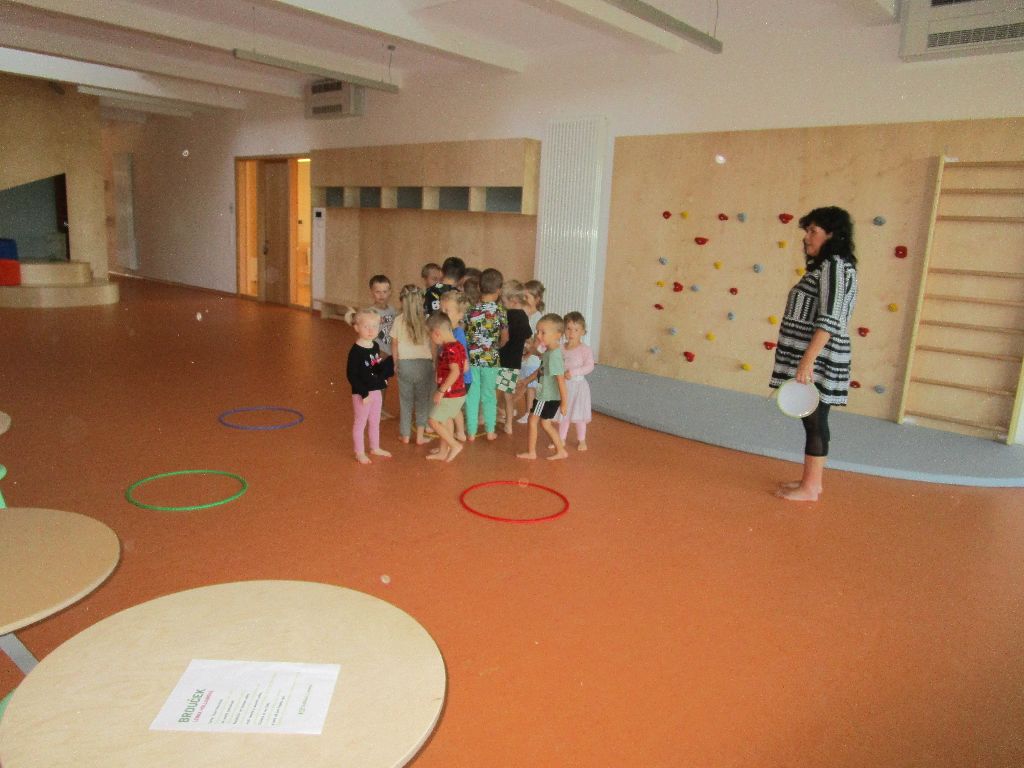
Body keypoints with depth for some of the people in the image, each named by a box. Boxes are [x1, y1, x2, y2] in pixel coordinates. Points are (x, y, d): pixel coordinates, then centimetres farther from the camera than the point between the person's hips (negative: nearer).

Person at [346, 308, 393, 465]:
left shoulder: (376, 346, 2)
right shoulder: (356, 351, -20)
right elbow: (351, 375, -20)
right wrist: (364, 393, -22)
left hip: (376, 391, 7)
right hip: (361, 393, -7)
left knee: (375, 421, 21)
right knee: (360, 422, 6)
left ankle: (375, 447, 38)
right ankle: (360, 453, 20)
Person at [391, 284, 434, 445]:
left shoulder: (398, 320, -4)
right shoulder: (427, 320, -8)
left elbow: (394, 345, 4)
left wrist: (396, 364, 17)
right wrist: (434, 363, 6)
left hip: (404, 364, 1)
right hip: (424, 363, -1)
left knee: (405, 400, 13)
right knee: (423, 400, 11)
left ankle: (405, 435, 22)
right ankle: (420, 436, 13)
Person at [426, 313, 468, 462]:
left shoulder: (448, 349, -22)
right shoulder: (458, 346, 6)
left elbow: (455, 372, -31)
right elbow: (465, 367, 14)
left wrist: (441, 390, -26)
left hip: (451, 394, -10)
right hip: (458, 392, 10)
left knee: (434, 421, -2)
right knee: (444, 421, 19)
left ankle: (455, 445, 3)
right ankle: (443, 452, 27)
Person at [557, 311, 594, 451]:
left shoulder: (585, 350, -12)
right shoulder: (561, 349, 2)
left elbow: (589, 366, -19)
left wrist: (574, 372, -28)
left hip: (578, 385, -4)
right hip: (563, 385, 4)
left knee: (579, 414, 5)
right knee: (563, 413, 14)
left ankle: (581, 440, 21)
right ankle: (561, 438, 26)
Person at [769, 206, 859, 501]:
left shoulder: (835, 266, -13)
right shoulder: (827, 266, 17)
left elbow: (830, 320, -22)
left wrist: (807, 360, -26)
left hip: (817, 360, -10)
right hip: (813, 358, 10)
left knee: (815, 421, -2)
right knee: (813, 421, 14)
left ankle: (809, 488, 7)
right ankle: (811, 481, 24)